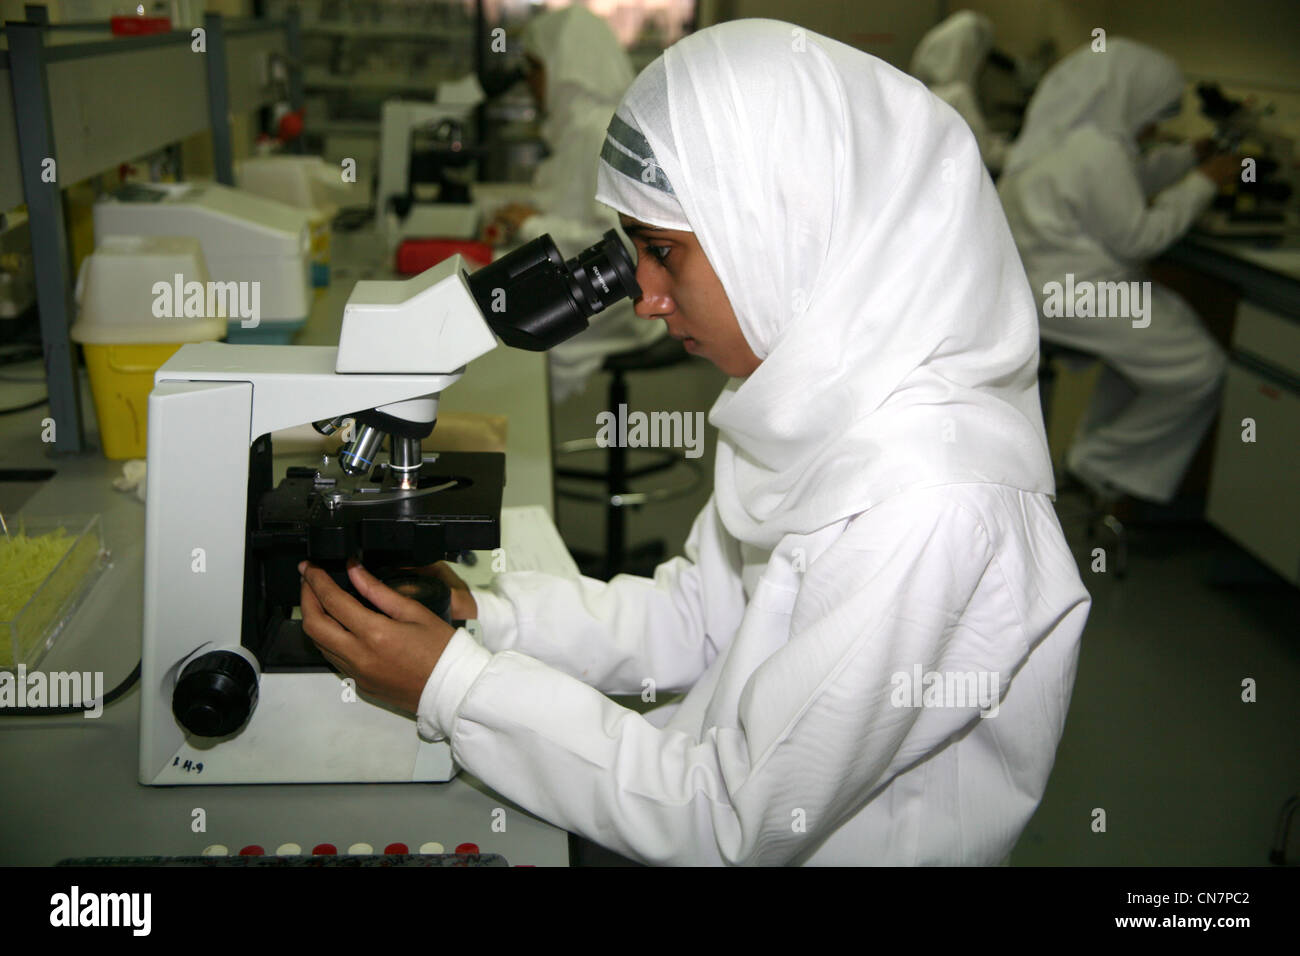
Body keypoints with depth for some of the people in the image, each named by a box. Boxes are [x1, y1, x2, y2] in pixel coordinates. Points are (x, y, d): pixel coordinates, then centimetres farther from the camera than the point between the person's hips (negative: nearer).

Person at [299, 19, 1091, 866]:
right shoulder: (820, 396, -3)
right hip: (743, 784, 7)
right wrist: (481, 612, -7)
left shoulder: (922, 507, -31)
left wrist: (455, 686, -21)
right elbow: (694, 616, 5)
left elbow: (742, 824, -24)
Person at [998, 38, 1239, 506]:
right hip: (1066, 297, -11)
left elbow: (1128, 180, 25)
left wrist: (1191, 154, 21)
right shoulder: (1098, 151, -20)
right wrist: (1203, 184, -6)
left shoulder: (1065, 133, 11)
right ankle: (1104, 462, 7)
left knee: (1170, 320, 25)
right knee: (1201, 369, -6)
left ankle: (1098, 444, 26)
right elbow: (1137, 235, -15)